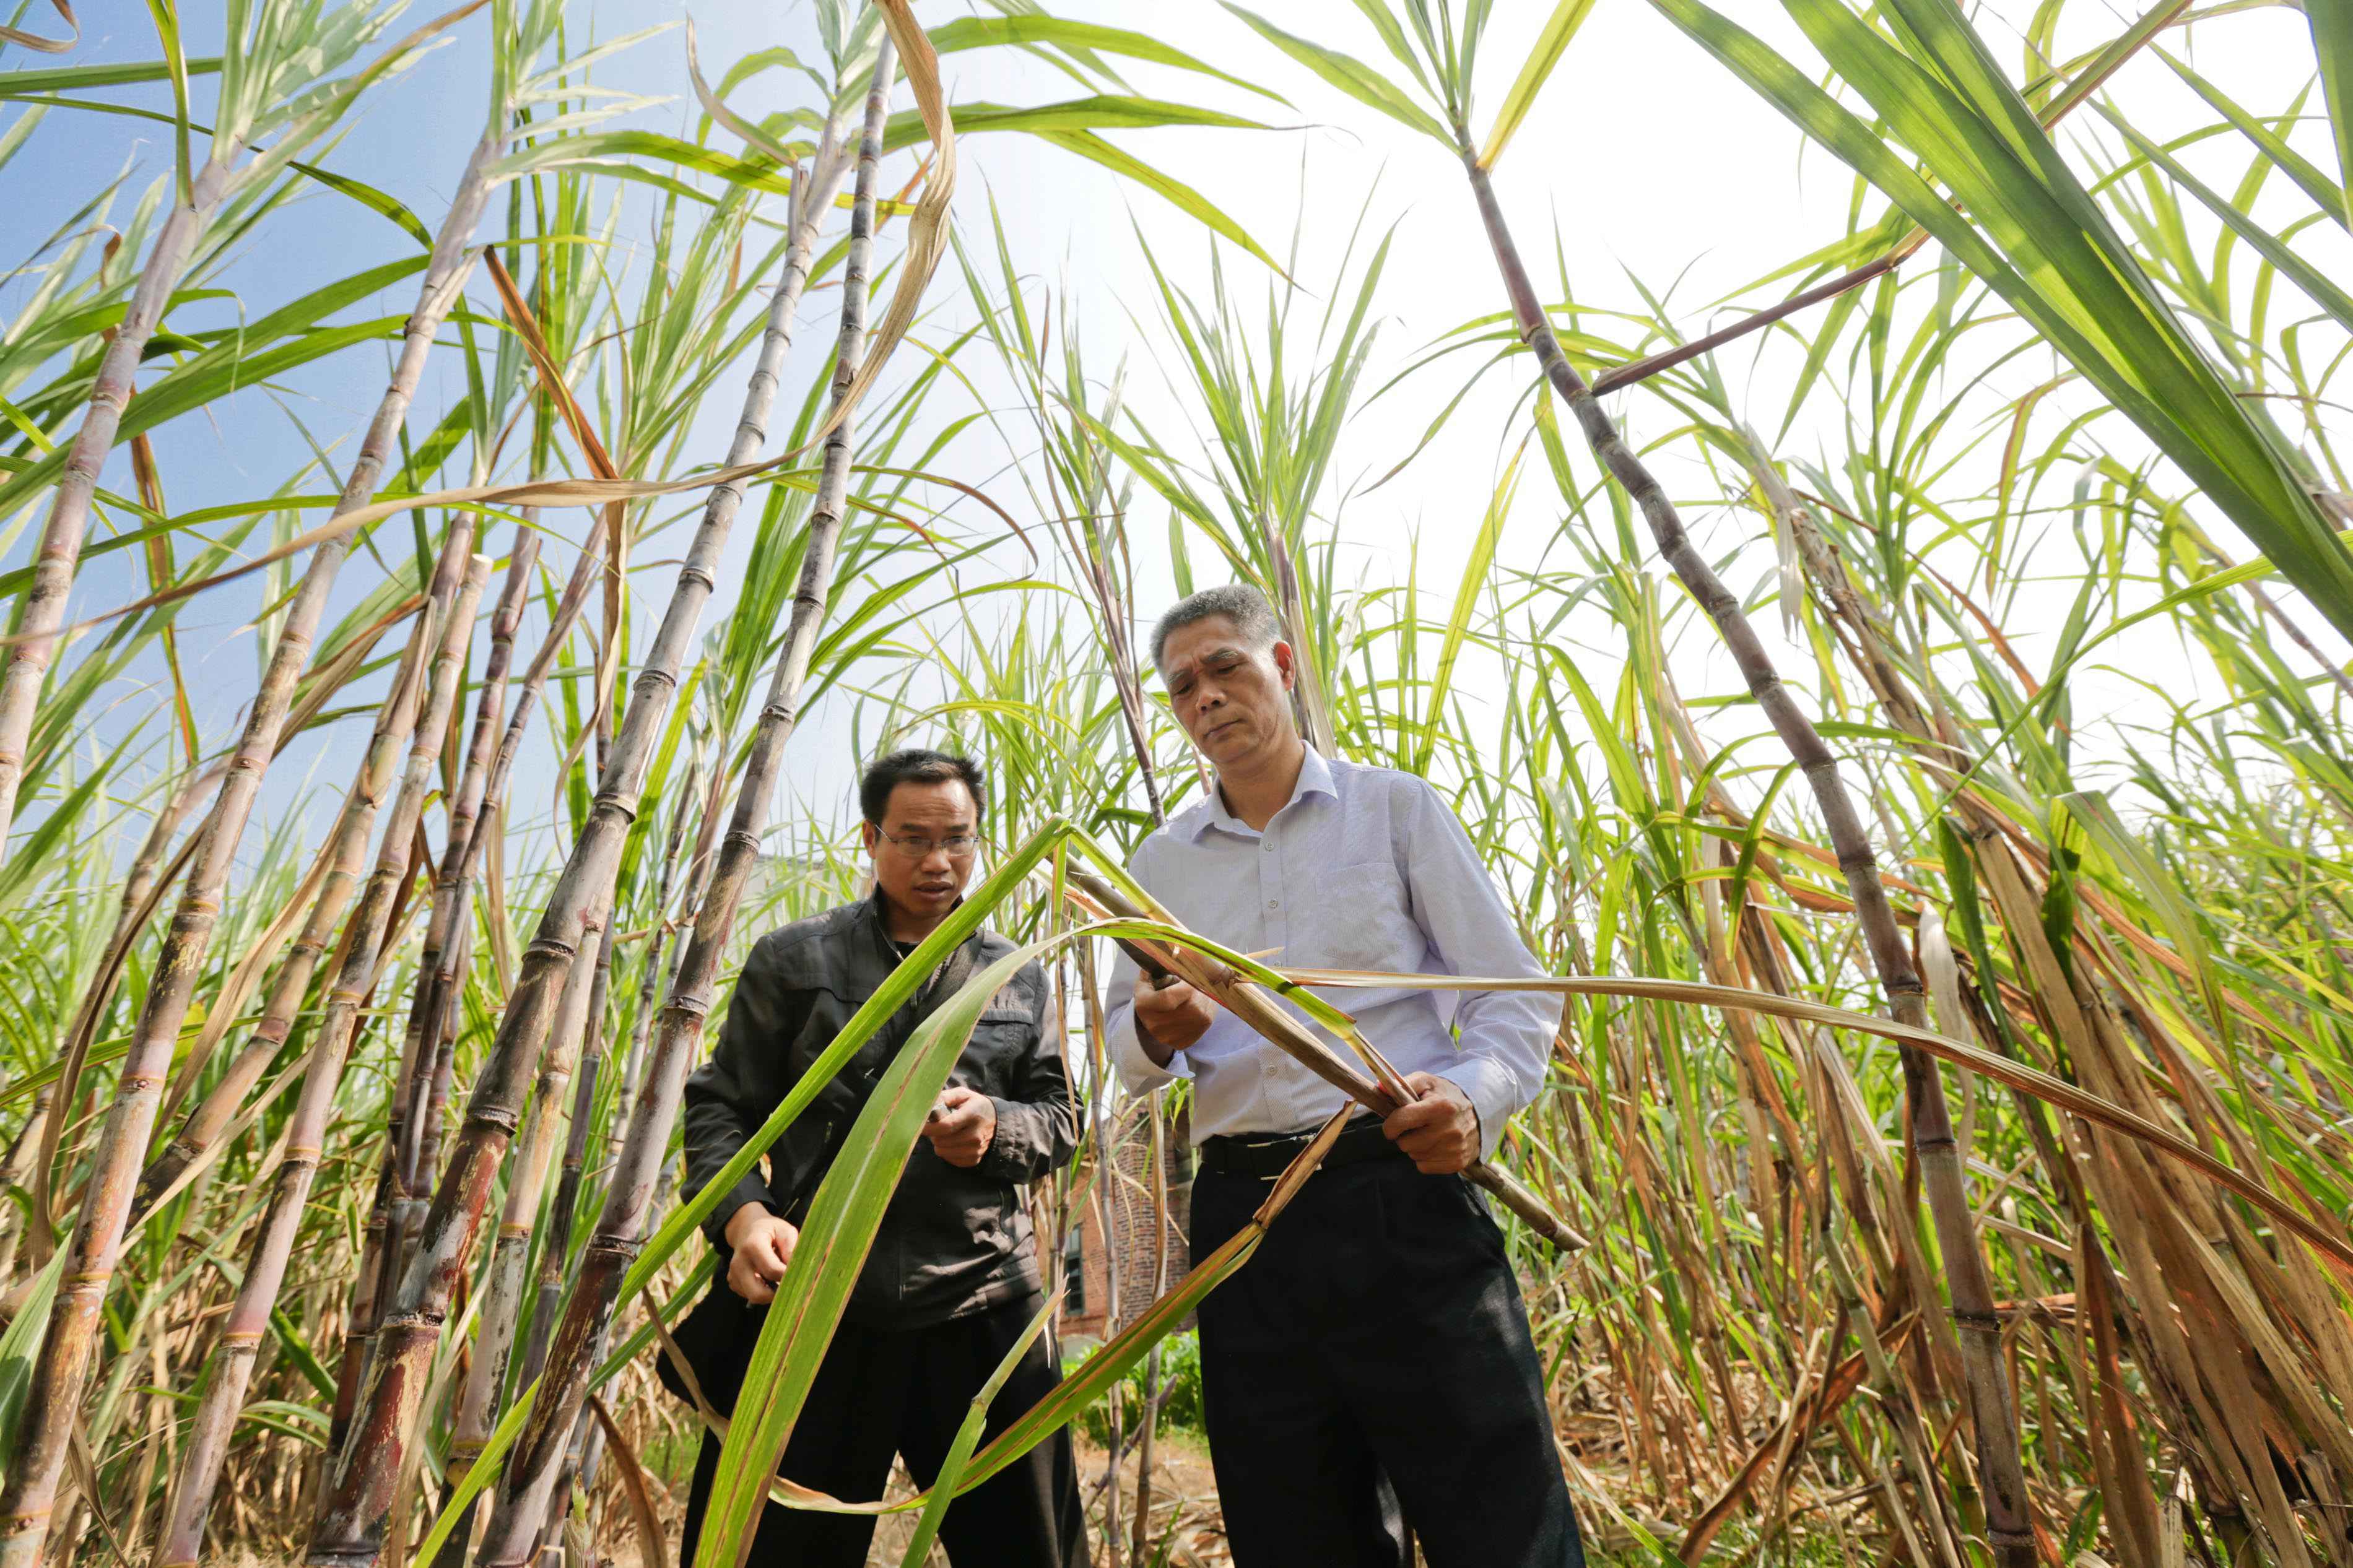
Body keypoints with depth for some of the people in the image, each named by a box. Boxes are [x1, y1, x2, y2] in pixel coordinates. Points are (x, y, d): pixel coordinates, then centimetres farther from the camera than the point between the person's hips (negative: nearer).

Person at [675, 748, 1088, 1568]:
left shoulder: (1019, 977, 11)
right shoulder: (793, 959, 5)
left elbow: (1060, 1117, 11)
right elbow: (719, 1107, 4)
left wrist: (996, 1125, -12)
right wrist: (743, 1216, -15)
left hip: (979, 1307, 2)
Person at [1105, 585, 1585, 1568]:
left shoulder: (1393, 806, 4)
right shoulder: (1160, 863, 13)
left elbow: (1517, 993, 2)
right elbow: (1126, 1046, 17)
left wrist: (1476, 1096, -18)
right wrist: (1155, 1036, -7)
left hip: (1404, 1193, -3)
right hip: (1243, 1214, 3)